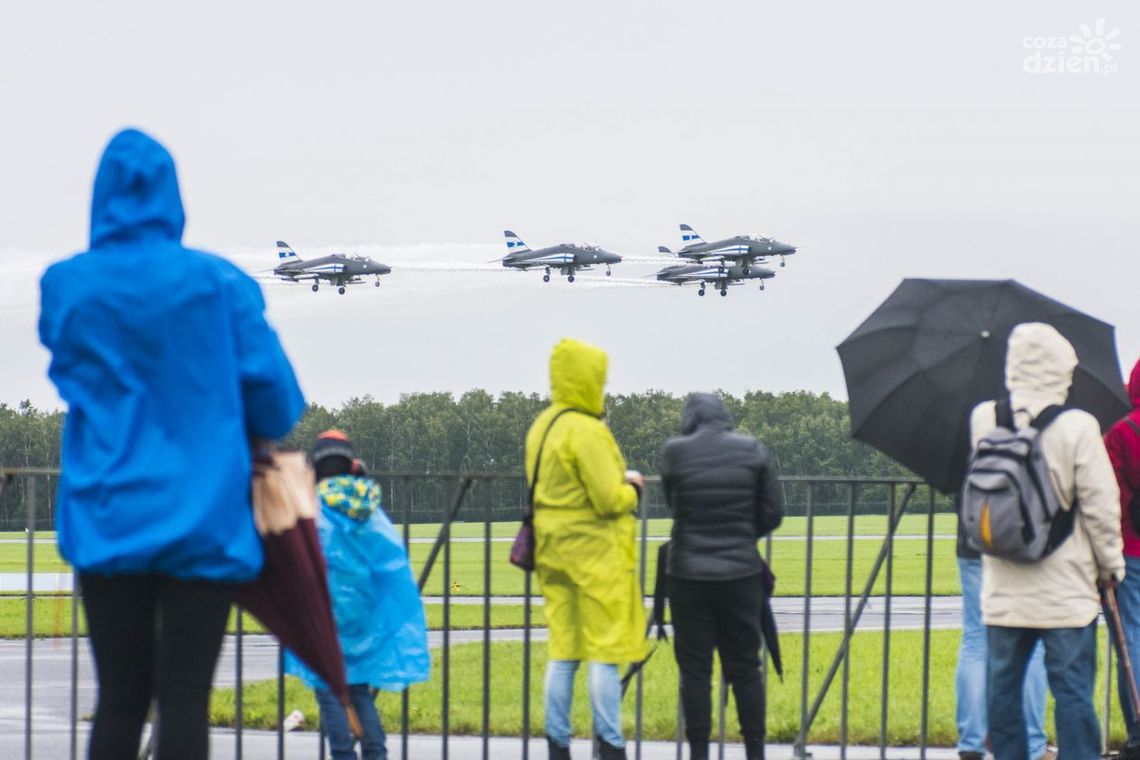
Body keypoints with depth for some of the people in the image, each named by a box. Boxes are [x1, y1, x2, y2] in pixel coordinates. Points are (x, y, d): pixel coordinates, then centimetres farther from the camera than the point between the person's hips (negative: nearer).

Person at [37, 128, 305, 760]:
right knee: (184, 699, -2)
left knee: (119, 699, 9)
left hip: (106, 517, 2)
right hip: (203, 517, -2)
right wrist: (267, 434, 19)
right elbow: (274, 395, -2)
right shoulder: (220, 283, -4)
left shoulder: (64, 287, 2)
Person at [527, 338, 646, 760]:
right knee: (605, 653, -3)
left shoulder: (541, 428, 11)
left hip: (553, 550, 8)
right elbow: (610, 499, -19)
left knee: (562, 651, 10)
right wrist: (633, 488, 1)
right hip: (596, 553, -8)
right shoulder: (587, 432, -17)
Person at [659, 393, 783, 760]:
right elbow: (772, 513, 2)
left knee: (694, 670, 5)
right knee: (745, 668, 9)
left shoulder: (674, 452, -5)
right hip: (742, 574, 1)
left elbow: (674, 505, 7)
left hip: (689, 575, -1)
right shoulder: (752, 450, -2)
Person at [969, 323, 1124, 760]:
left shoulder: (983, 420, -3)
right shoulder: (1077, 428, -13)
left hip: (1002, 591, 3)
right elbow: (1101, 506, -9)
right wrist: (1111, 565, 4)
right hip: (1066, 589, -3)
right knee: (1072, 689, 0)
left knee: (1004, 686, 11)